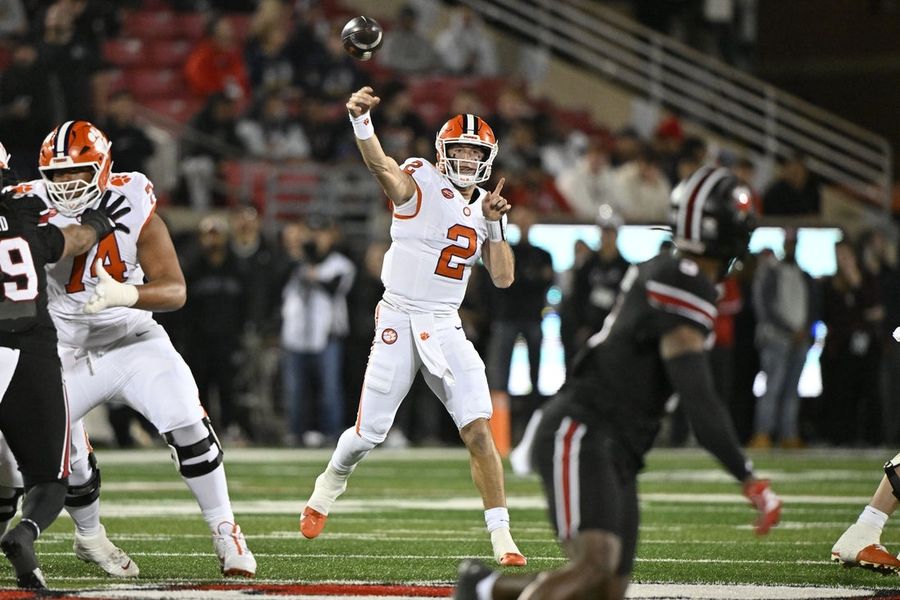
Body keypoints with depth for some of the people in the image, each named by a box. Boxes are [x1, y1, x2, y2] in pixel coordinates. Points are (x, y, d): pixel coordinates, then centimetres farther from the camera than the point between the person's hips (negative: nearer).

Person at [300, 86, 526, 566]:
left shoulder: (482, 208, 11)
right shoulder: (419, 184, -7)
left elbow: (503, 278, 9)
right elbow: (380, 165, -30)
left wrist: (494, 225, -4)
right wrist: (360, 120, -49)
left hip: (446, 328, 4)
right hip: (399, 323, -4)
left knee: (478, 432, -8)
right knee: (370, 433, 3)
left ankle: (501, 536, -6)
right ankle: (326, 491, 35)